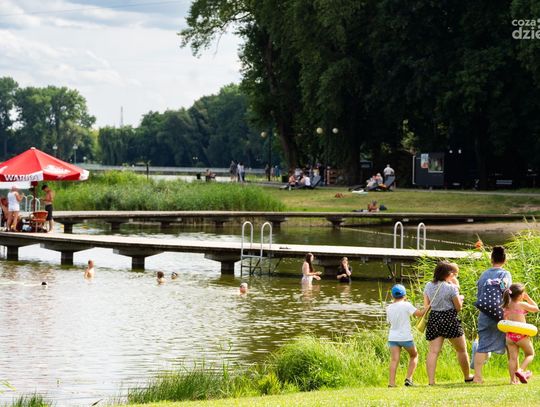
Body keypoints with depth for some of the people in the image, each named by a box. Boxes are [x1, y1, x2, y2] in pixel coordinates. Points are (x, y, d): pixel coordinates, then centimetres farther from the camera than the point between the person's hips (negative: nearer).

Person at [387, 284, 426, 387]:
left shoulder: (389, 308, 7)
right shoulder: (406, 305, -7)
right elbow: (419, 313, -14)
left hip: (393, 337, 3)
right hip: (406, 337, -3)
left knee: (394, 359, -5)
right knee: (414, 355, 18)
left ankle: (392, 382, -20)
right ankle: (409, 378, 7)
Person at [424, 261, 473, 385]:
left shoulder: (428, 286, 5)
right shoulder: (451, 287, -11)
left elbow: (426, 305, 11)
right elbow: (458, 307, -6)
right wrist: (460, 298, 13)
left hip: (433, 319, 4)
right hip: (450, 319, -4)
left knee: (433, 351, -2)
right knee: (461, 349, 14)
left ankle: (431, 380, -14)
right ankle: (467, 377, 24)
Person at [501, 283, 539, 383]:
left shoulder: (506, 306, 5)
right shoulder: (522, 304, -10)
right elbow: (536, 308, 2)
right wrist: (528, 298, 9)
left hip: (509, 334, 5)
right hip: (521, 334, -5)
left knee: (513, 357, 6)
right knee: (530, 354, 12)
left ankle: (513, 379, -2)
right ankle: (521, 370, -8)